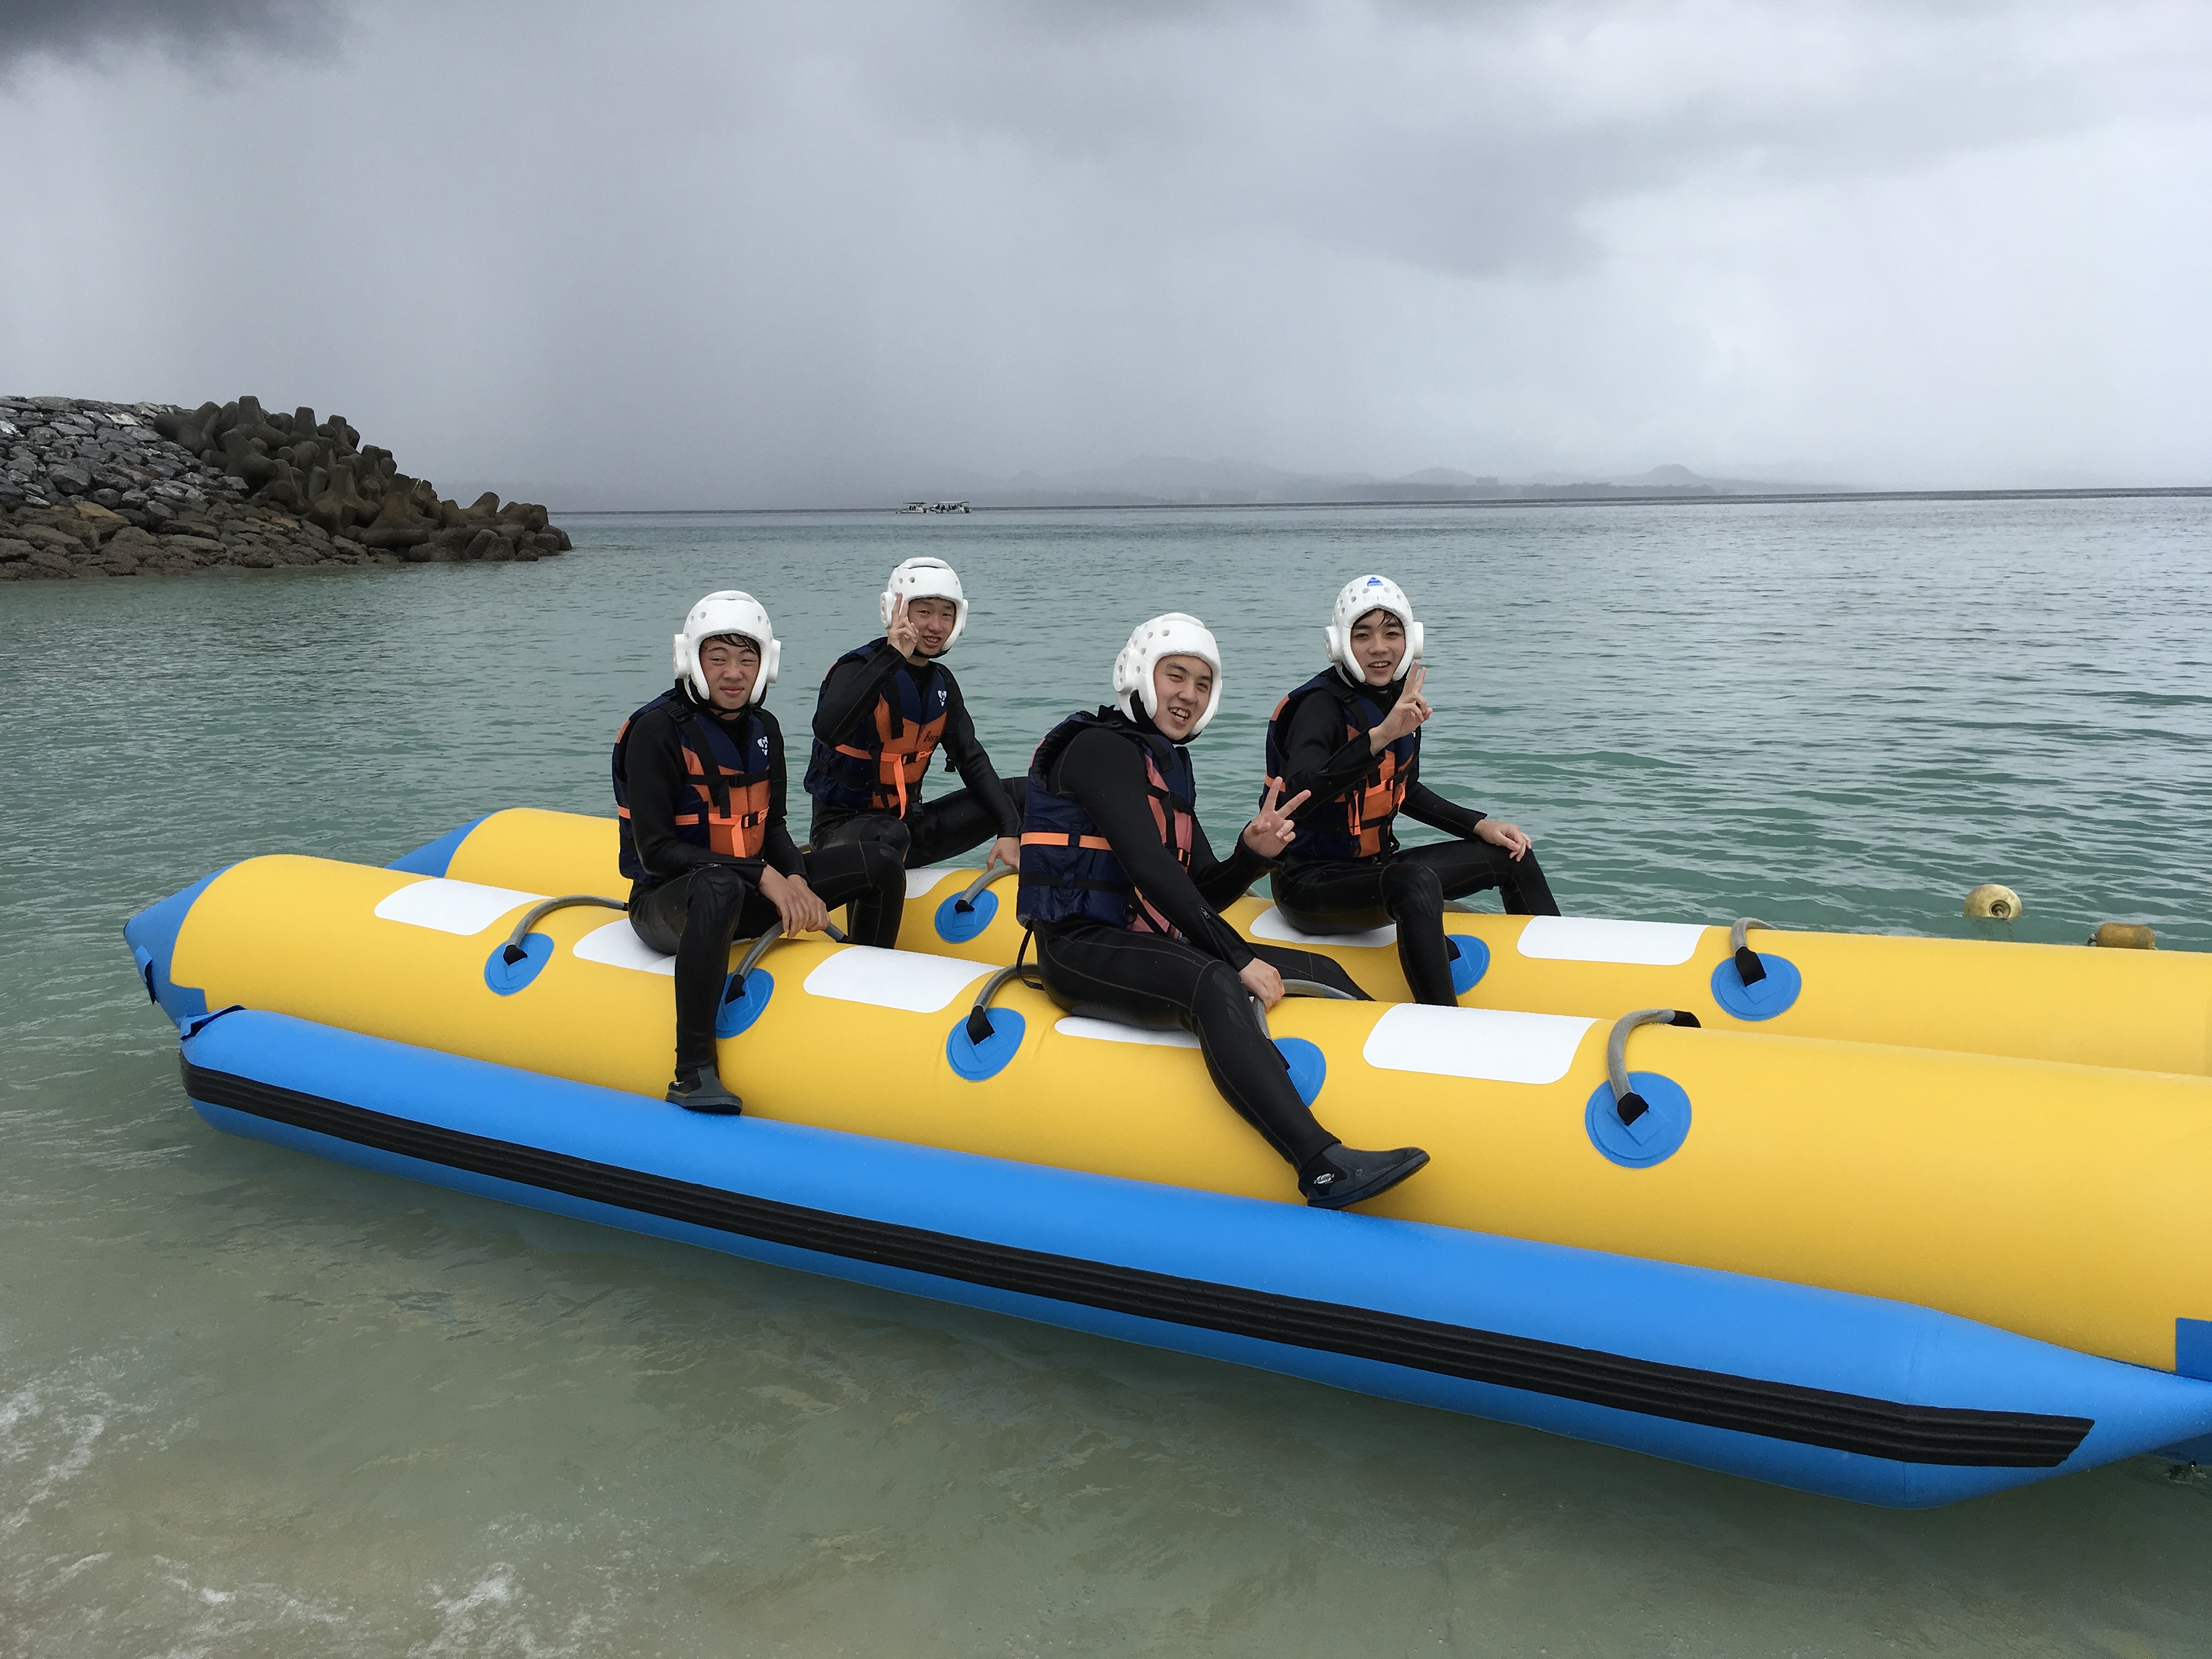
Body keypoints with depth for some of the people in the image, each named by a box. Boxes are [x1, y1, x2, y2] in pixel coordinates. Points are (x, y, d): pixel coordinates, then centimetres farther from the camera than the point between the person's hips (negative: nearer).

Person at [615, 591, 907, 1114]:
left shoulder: (763, 729, 5)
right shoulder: (657, 730, -16)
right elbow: (655, 852, -21)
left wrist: (796, 881, -11)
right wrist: (762, 876, -25)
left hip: (748, 895, 7)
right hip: (665, 906, -7)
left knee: (880, 864, -1)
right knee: (720, 887, -44)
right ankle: (692, 1072, -38)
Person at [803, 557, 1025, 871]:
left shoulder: (942, 683, 7)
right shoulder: (861, 667, -16)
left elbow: (972, 760, 3)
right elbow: (827, 731, -37)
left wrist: (1009, 831, -10)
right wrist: (892, 656, -37)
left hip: (910, 822, 7)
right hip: (845, 827, -7)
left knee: (1023, 795, 1)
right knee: (890, 836, -42)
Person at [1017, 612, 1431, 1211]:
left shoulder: (1170, 764, 18)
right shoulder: (1102, 746, -9)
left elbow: (1201, 893, 13)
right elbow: (1148, 868, -22)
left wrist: (1252, 854, -8)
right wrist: (1239, 958, -24)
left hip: (1150, 944, 10)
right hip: (1083, 948, -10)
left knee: (1322, 973, 3)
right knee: (1216, 985, -37)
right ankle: (1324, 1167, -50)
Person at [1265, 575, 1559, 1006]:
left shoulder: (1401, 698, 4)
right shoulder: (1322, 705, -20)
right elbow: (1300, 792, -40)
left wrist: (1481, 825, 8)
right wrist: (1380, 735, -48)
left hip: (1375, 868, 9)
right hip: (1311, 883, -9)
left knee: (1512, 855, 9)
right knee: (1417, 881, -38)